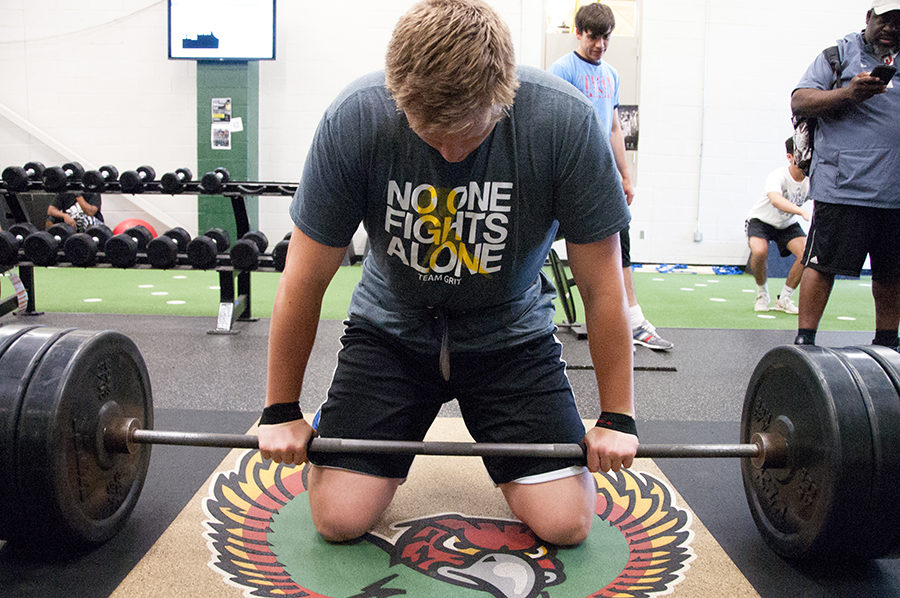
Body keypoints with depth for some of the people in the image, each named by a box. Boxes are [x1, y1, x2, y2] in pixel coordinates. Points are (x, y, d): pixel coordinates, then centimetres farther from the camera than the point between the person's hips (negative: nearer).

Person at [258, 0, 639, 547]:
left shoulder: (565, 122, -25)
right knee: (340, 519, -9)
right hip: (392, 325, 0)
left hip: (511, 332, 0)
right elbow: (306, 281, -12)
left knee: (566, 523, -8)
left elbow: (602, 286, -14)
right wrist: (282, 411, -4)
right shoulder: (354, 119, -23)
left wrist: (617, 418, -8)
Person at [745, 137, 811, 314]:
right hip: (761, 220, -4)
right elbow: (775, 199, -52)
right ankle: (762, 293, -3)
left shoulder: (811, 179, -15)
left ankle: (784, 299, 1)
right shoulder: (777, 176, -31)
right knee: (759, 251, -33)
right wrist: (802, 212, -67)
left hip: (788, 224, 5)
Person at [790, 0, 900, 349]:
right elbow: (799, 101, -5)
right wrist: (847, 93, -20)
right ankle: (804, 341, 2)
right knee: (823, 263, -4)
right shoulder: (841, 54, 5)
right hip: (845, 186, -5)